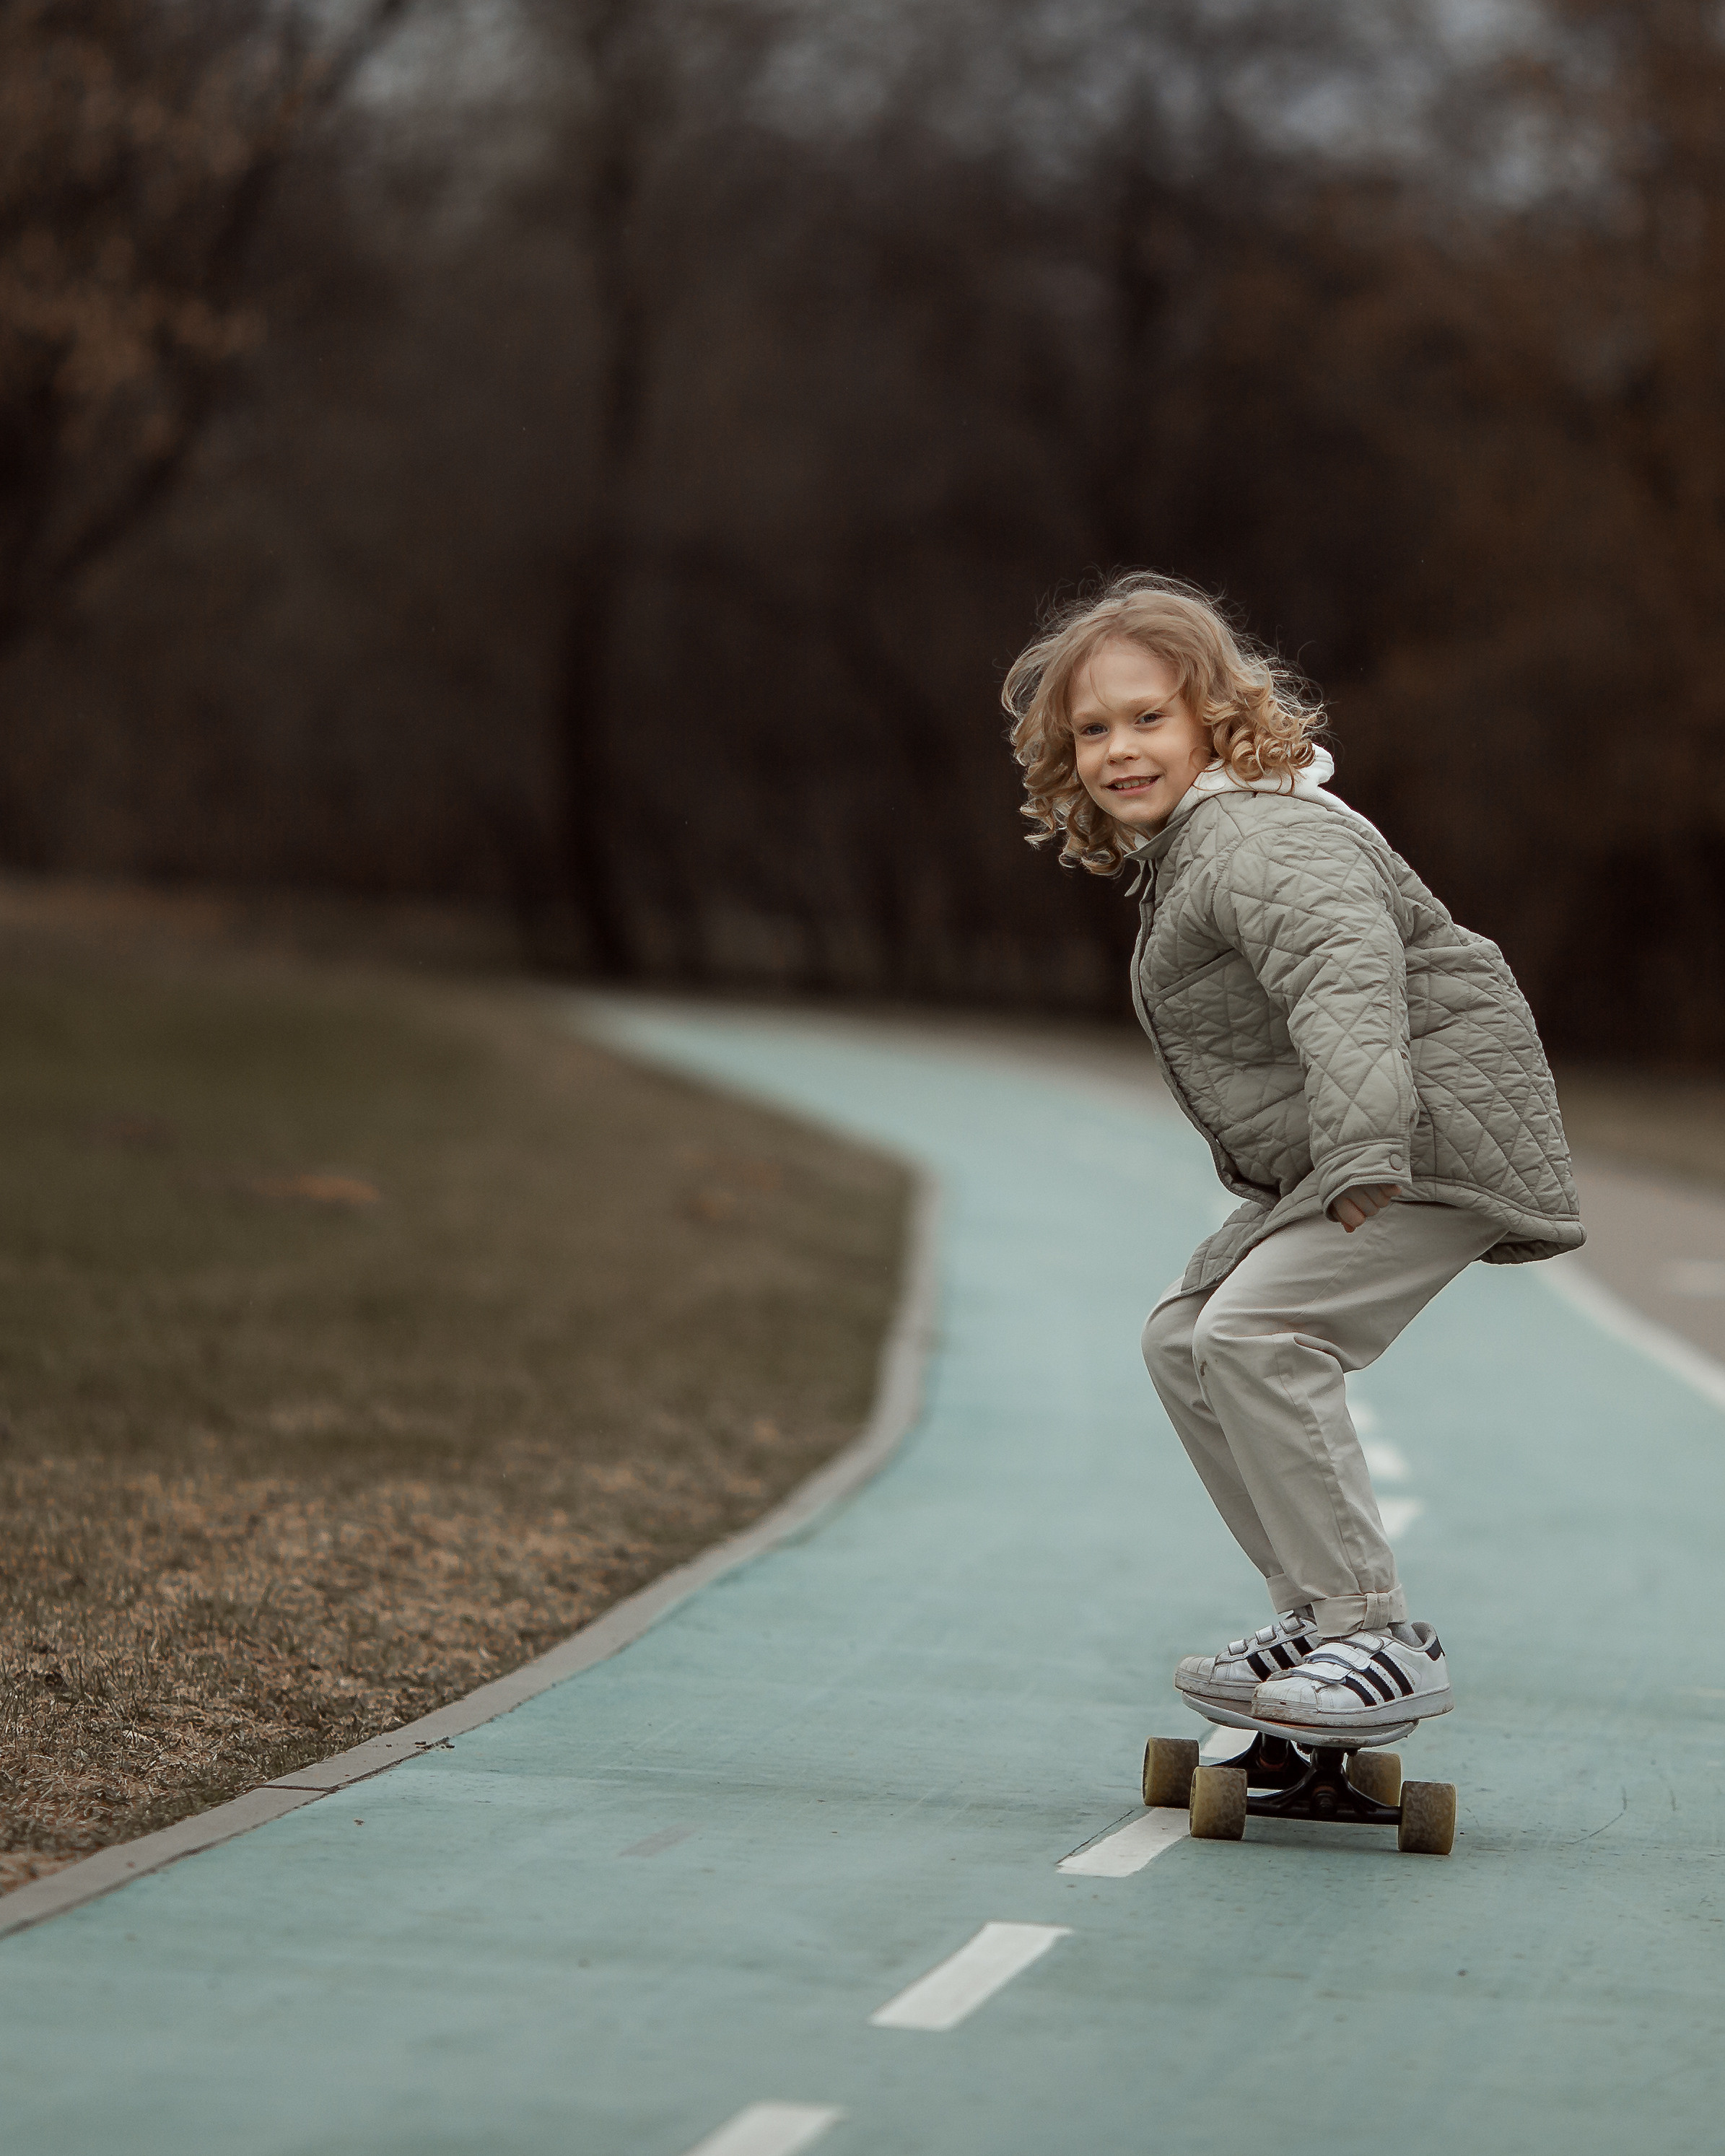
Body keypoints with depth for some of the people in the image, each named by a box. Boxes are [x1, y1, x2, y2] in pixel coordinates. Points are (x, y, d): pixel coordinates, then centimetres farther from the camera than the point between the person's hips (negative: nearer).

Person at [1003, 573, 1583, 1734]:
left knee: (1256, 1335, -24)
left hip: (1438, 1135, -11)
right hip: (1333, 1161, 11)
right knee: (1185, 1340, 12)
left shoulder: (1262, 837, -18)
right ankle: (1320, 1610, 15)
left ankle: (1383, 1636, -19)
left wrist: (1364, 1149, -46)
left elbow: (1346, 970, -35)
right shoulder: (1182, 847, 17)